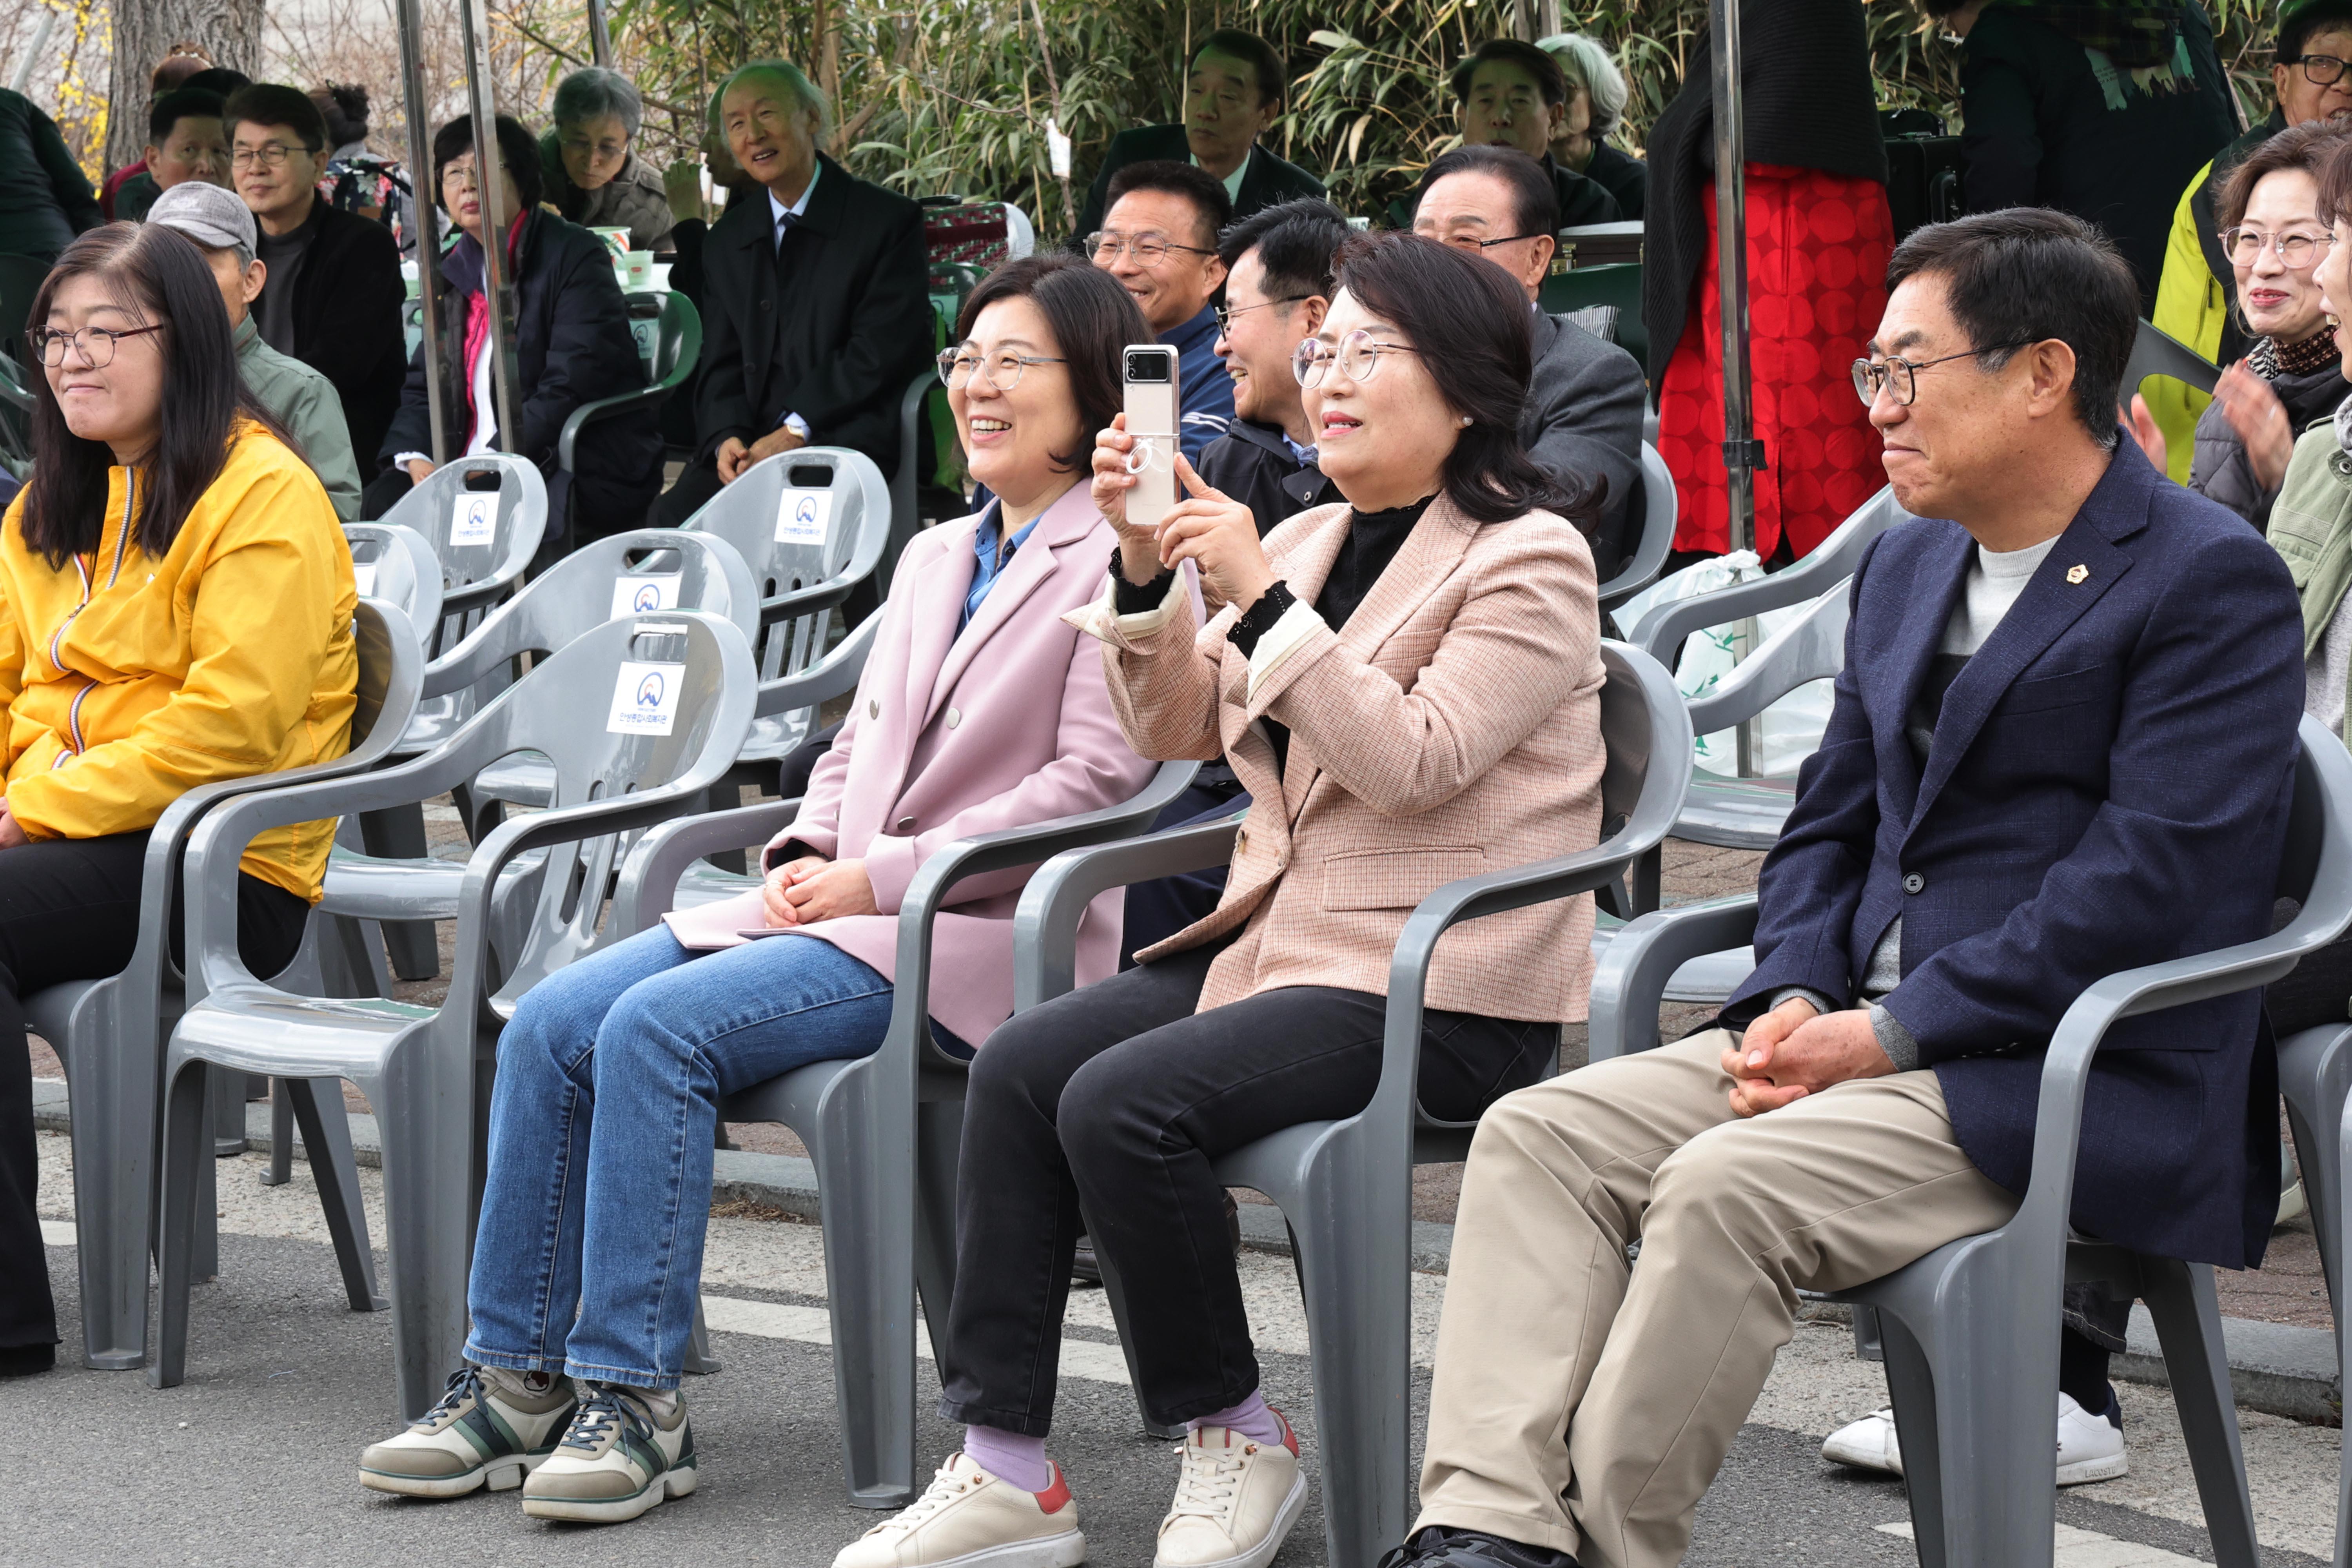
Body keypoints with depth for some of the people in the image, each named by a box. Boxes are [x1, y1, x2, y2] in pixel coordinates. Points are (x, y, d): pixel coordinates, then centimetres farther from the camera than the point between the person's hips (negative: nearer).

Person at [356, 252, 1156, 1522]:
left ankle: (633, 1397, -20)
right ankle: (513, 1375, -7)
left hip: (978, 931, -8)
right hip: (842, 905, 8)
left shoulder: (1122, 557, -4)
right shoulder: (933, 557, 24)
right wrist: (808, 855, 2)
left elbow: (1095, 781, -13)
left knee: (658, 1027, -26)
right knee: (549, 1024, -10)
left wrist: (882, 875, -14)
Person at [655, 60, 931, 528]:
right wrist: (727, 437, -8)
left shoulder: (889, 222, 2)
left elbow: (884, 349, -6)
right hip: (751, 445, 5)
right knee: (676, 515, -22)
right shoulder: (726, 242, 20)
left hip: (848, 436, -5)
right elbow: (720, 363, 15)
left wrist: (796, 431, -14)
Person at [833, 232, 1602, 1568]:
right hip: (1286, 934, 8)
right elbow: (1179, 729, 12)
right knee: (1021, 1065, -13)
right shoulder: (1305, 543, 17)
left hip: (1443, 986, -8)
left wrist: (1261, 595, -20)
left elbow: (1411, 763, -19)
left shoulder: (1531, 558, -7)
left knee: (1123, 1102, -26)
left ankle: (1237, 1441, -7)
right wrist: (1149, 572, -4)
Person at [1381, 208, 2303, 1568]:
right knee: (1539, 1134, -12)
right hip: (1869, 1038, 8)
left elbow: (2154, 884, -18)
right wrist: (1797, 996, -1)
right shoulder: (1909, 563, 19)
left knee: (1726, 1187, -31)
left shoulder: (2212, 580, -9)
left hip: (2088, 1087, -8)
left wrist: (1891, 1033, -18)